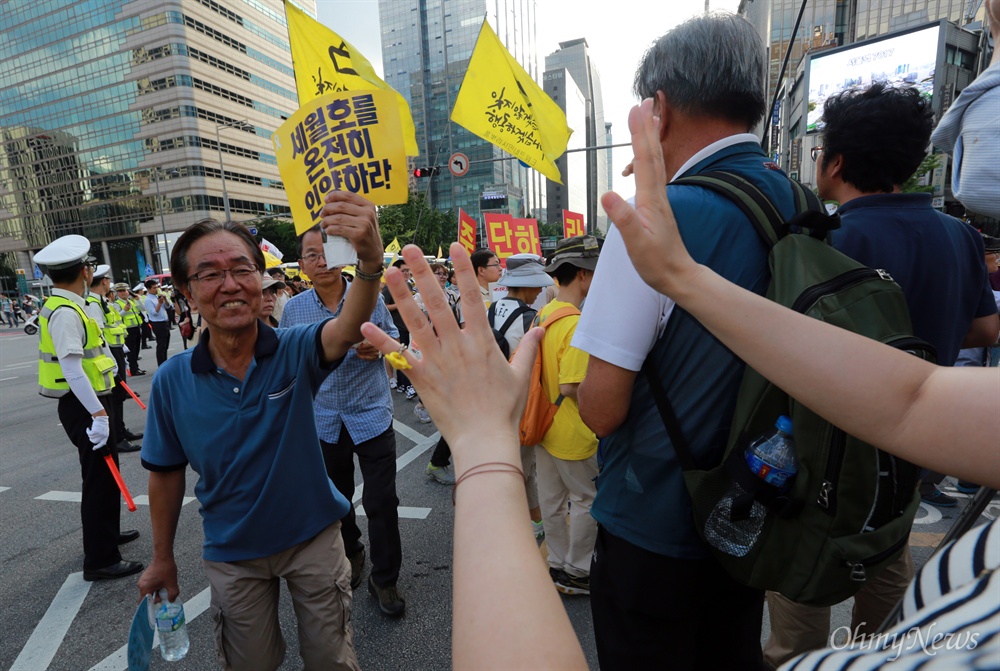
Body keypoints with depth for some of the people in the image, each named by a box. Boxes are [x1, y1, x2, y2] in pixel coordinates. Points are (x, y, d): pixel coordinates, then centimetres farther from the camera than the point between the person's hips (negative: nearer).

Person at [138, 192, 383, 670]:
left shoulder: (295, 351, -19)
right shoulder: (172, 381, -12)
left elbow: (347, 330, -42)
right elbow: (166, 472, 0)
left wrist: (370, 262, -62)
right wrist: (162, 558, 9)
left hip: (313, 537, -1)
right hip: (232, 553, 2)